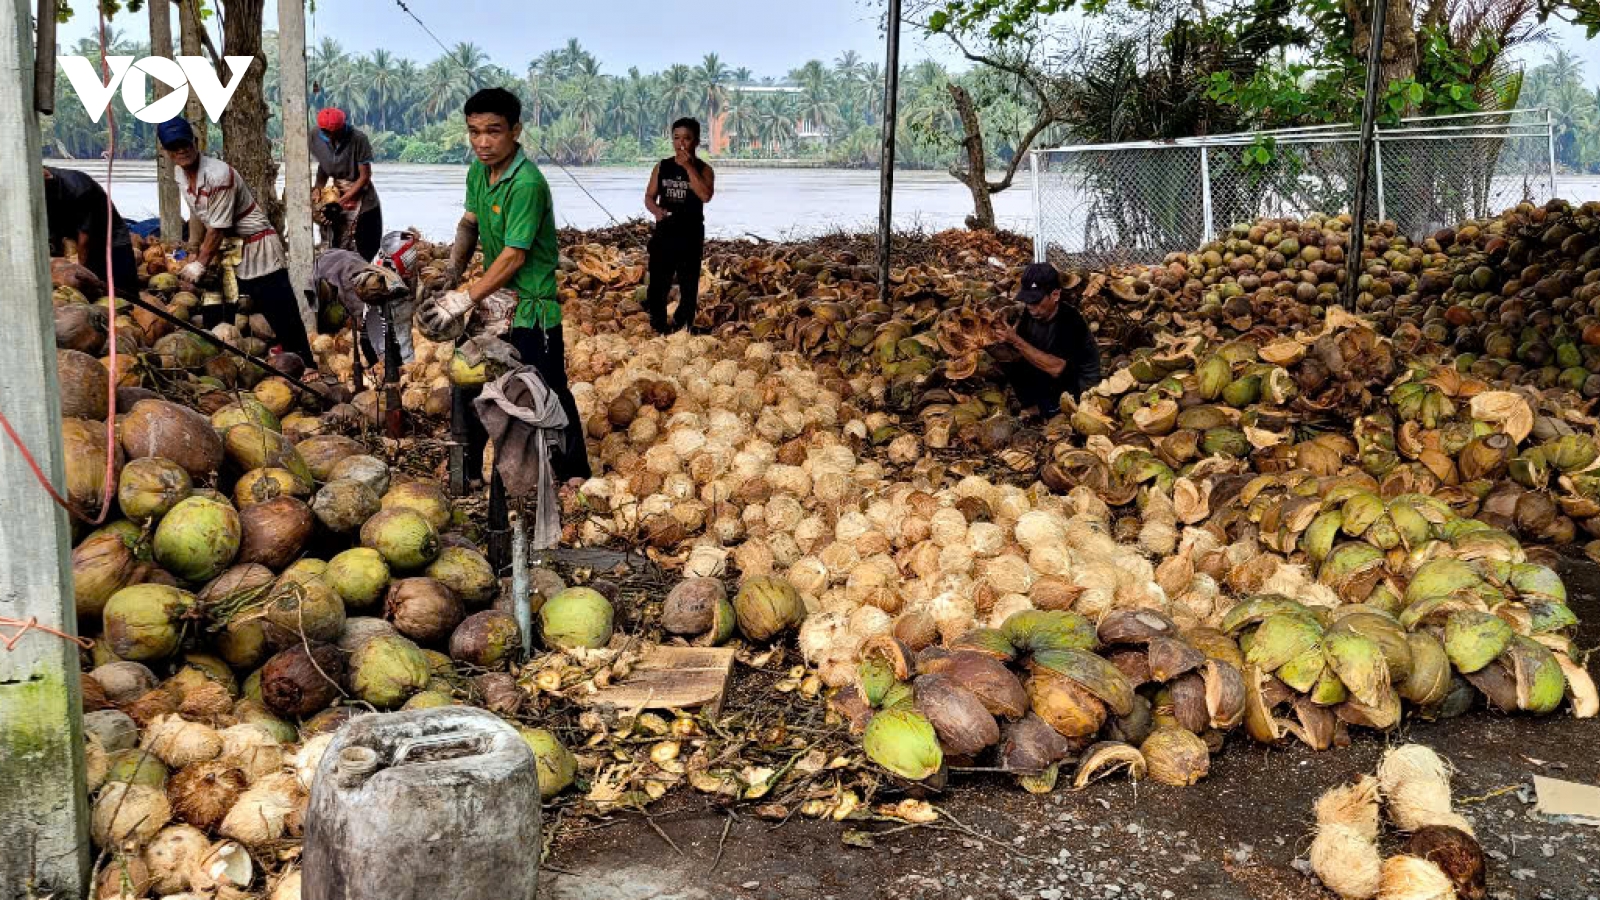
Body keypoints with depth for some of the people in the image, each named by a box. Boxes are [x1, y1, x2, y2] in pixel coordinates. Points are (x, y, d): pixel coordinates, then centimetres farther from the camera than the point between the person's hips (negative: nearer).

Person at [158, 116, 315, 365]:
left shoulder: (218, 175, -23)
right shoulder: (183, 175, 3)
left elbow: (218, 228, -19)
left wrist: (201, 264, -11)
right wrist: (195, 255, 12)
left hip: (257, 248, -9)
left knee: (284, 321, -10)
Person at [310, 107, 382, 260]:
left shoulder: (358, 139, -21)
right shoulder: (317, 138, -7)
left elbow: (365, 176, -17)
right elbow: (322, 167, 9)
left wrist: (344, 199, -21)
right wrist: (318, 188, -8)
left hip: (362, 200, -4)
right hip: (338, 199, 4)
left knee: (366, 251, -2)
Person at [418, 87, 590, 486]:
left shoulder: (526, 183, -24)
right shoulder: (478, 172, 2)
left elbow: (514, 255, -26)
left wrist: (463, 299, -24)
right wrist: (455, 264, 0)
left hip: (531, 304, -8)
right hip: (495, 299, 8)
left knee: (547, 392, 1)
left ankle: (574, 471, 17)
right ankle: (468, 467, 32)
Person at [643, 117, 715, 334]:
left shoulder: (703, 169, -3)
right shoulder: (661, 167, 7)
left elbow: (705, 196, -21)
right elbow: (649, 196, 10)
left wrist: (688, 166, -21)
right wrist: (655, 210, -13)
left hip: (691, 236, -2)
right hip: (664, 234, 2)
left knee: (689, 287, 5)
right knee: (657, 284, 2)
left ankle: (683, 329, 15)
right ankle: (658, 328, 14)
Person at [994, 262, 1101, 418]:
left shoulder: (1070, 321, -29)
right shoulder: (1032, 312, -9)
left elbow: (1056, 368, -40)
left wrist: (1016, 341, -41)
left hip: (1080, 382, -7)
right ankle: (1030, 408, 6)